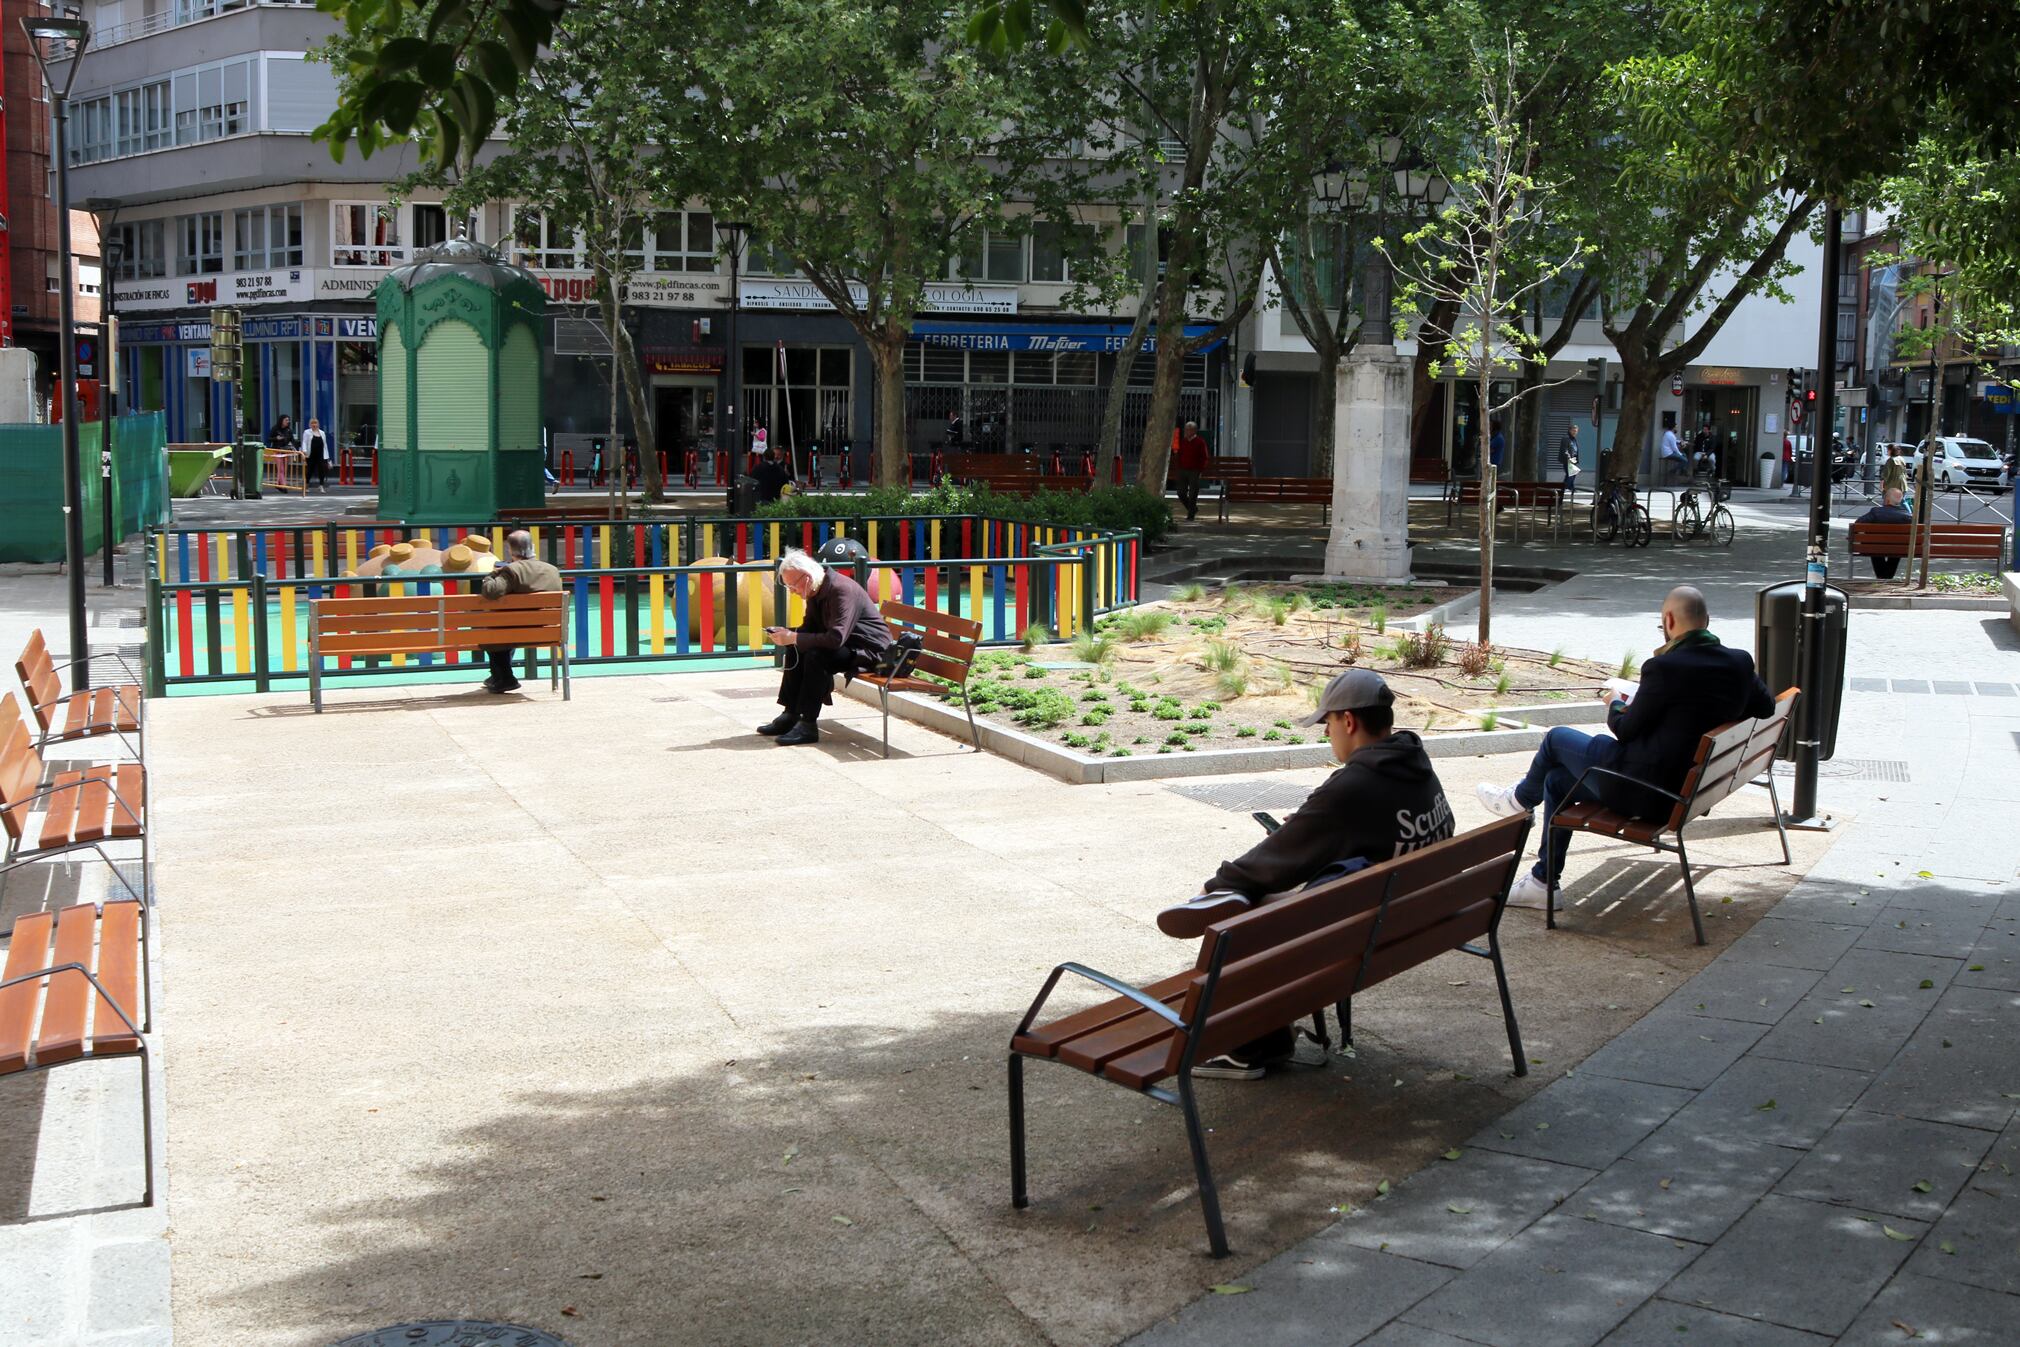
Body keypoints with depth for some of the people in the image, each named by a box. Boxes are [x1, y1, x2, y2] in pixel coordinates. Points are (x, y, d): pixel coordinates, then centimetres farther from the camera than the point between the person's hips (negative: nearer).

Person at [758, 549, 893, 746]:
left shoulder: (842, 590, -26)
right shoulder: (816, 591, 3)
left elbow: (836, 638, -34)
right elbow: (810, 628, 14)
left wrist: (793, 638, -30)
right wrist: (787, 633, -7)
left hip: (869, 649, -10)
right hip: (845, 645, 10)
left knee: (816, 655, -29)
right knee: (795, 650, -1)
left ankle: (808, 726, -24)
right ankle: (790, 715, 1)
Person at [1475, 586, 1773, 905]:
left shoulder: (1665, 667, -24)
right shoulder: (1741, 663, -3)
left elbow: (1625, 730, -15)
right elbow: (1766, 707, 13)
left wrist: (1616, 703, 8)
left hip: (1642, 790, -8)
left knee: (1557, 738, 14)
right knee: (1557, 779, 21)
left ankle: (1520, 799, 42)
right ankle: (1543, 882, 29)